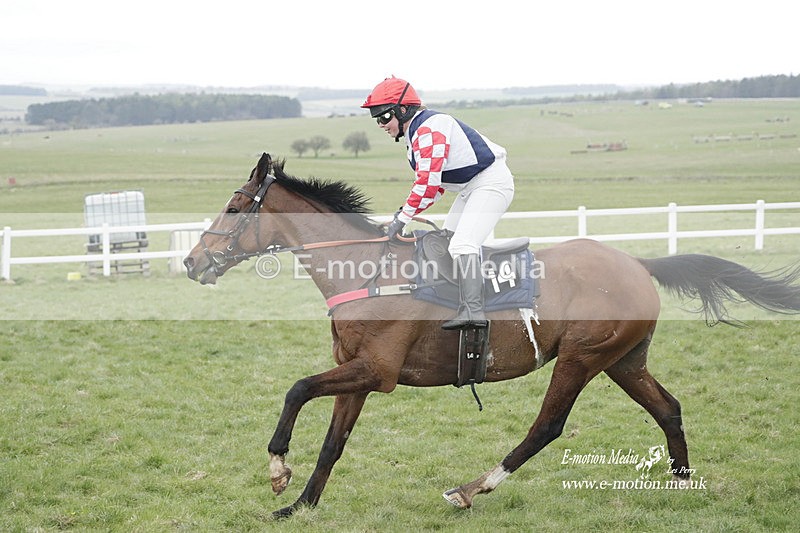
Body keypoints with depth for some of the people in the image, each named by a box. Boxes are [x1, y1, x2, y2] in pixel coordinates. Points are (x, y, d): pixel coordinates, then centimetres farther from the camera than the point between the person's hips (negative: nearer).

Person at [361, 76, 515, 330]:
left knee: (462, 245, -23)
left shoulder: (429, 128, -20)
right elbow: (436, 185, 15)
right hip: (470, 189, 12)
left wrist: (403, 218, -23)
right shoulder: (415, 133, 14)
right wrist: (405, 212, 3)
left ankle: (473, 311, -32)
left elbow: (429, 181, -27)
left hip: (491, 183, -12)